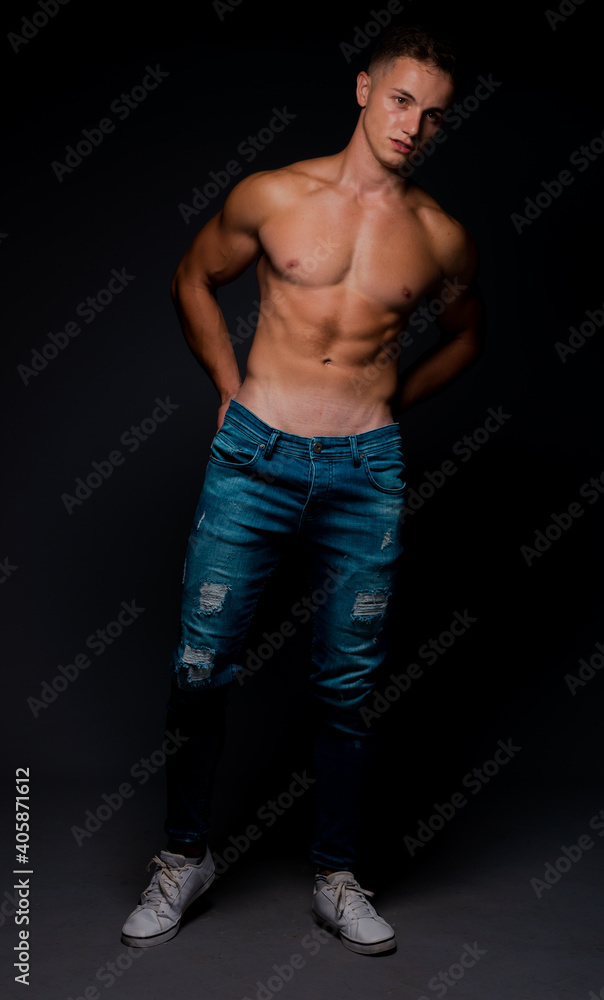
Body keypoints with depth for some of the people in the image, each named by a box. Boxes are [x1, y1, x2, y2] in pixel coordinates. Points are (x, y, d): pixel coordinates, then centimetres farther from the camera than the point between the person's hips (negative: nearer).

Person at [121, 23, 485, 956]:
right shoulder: (272, 195, 1)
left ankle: (337, 878, 26)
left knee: (348, 685, 7)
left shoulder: (443, 237, 5)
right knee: (201, 664, 1)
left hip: (367, 470, 1)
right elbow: (194, 279, 14)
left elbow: (466, 332, 22)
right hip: (255, 455, 0)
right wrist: (231, 389, 7)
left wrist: (393, 400, 12)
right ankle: (185, 854, 24)